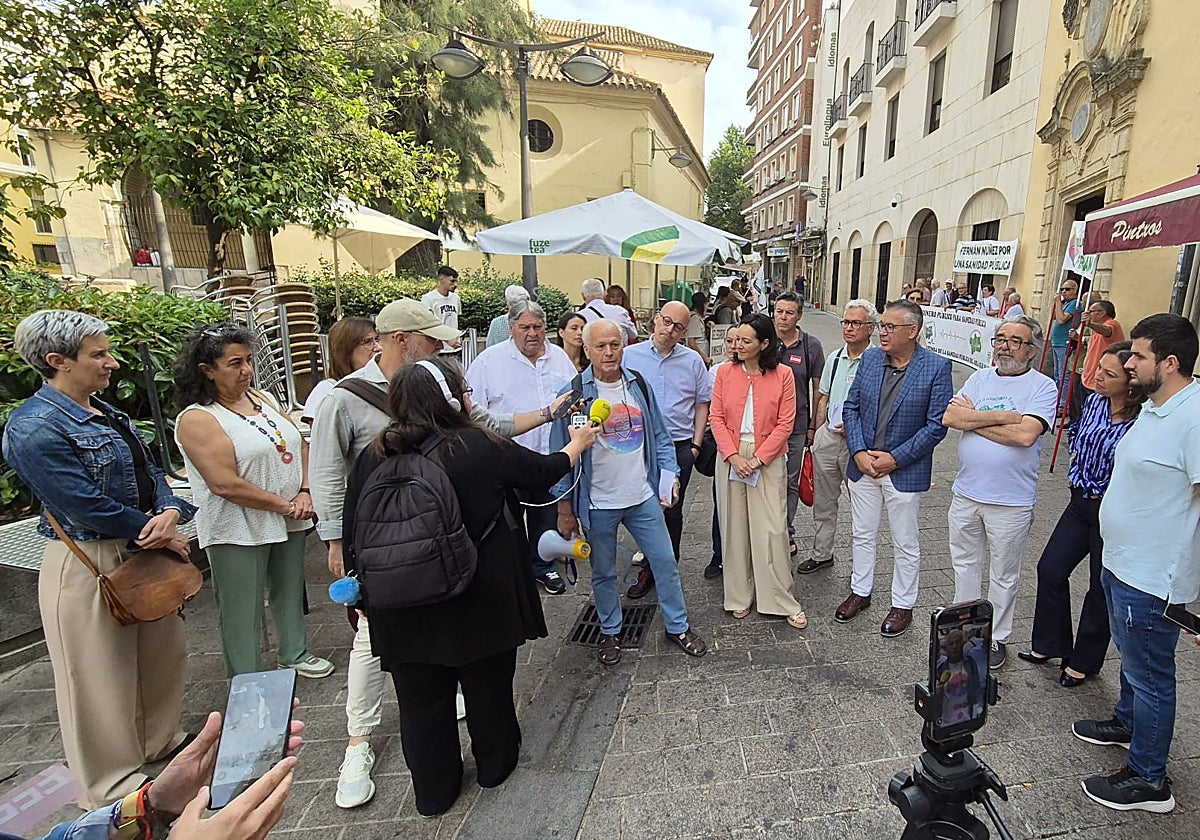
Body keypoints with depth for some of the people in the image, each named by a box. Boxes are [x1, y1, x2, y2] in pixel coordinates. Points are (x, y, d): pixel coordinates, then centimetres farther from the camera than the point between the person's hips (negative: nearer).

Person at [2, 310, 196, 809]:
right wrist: (161, 532, -14)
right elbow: (89, 507, -23)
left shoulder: (107, 414, 6)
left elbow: (150, 473, 6)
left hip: (141, 552, 8)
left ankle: (158, 741, 45)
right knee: (100, 675, 10)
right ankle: (112, 785, 31)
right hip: (87, 564, -8)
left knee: (162, 654, 21)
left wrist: (169, 513, -14)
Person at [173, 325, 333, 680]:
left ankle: (294, 654, 42)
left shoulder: (262, 400, 8)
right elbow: (226, 484, -22)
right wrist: (285, 505, -17)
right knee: (243, 613, 6)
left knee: (291, 592, 21)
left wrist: (305, 492, -6)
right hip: (238, 531, -7)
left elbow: (300, 445, 9)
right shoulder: (196, 419, -14)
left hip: (289, 522, 7)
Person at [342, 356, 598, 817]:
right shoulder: (481, 447, -17)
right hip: (480, 602, -2)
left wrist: (366, 589, 13)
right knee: (488, 686, 22)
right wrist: (577, 444, 17)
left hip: (403, 609, 3)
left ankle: (433, 791, 39)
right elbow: (542, 471, -2)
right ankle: (495, 762, 44)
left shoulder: (372, 457, -8)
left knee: (421, 701, 20)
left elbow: (353, 533, -1)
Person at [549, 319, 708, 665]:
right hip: (598, 503, -3)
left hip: (644, 497, 3)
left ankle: (678, 626, 32)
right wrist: (565, 508, -5)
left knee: (665, 561, 11)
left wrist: (669, 474, -3)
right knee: (604, 573, 15)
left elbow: (659, 435, 9)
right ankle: (610, 631, 37)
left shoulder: (638, 385, 2)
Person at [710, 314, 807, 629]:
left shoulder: (783, 374, -4)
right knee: (734, 528, 9)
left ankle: (783, 601, 15)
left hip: (767, 460, -2)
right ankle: (739, 596, 24)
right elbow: (717, 418, 0)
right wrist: (733, 456, -10)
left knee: (772, 530, -1)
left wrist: (758, 458, -11)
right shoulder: (725, 372, 1)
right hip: (730, 458, 2)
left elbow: (785, 424, -5)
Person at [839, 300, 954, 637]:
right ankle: (860, 592, 36)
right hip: (862, 465, 4)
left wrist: (895, 458, -16)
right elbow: (851, 408, 3)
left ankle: (902, 606, 30)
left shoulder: (936, 367, -11)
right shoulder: (869, 359, 1)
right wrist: (859, 452, -8)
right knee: (862, 534, 17)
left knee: (905, 543, 12)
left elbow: (937, 425, -12)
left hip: (905, 470, -4)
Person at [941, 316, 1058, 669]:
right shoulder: (979, 378, 5)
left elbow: (1025, 435, -24)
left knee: (1004, 575, 13)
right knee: (964, 563, 19)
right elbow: (949, 417, -9)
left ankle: (997, 637, 31)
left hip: (1011, 502, -4)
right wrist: (1003, 416, -17)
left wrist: (973, 419, -14)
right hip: (966, 493, 4)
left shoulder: (1042, 387, -8)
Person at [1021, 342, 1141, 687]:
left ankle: (1084, 662, 30)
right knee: (1051, 568, 12)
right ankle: (1050, 644, 31)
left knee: (1102, 588, 11)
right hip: (1081, 502, 7)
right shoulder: (1093, 402, -1)